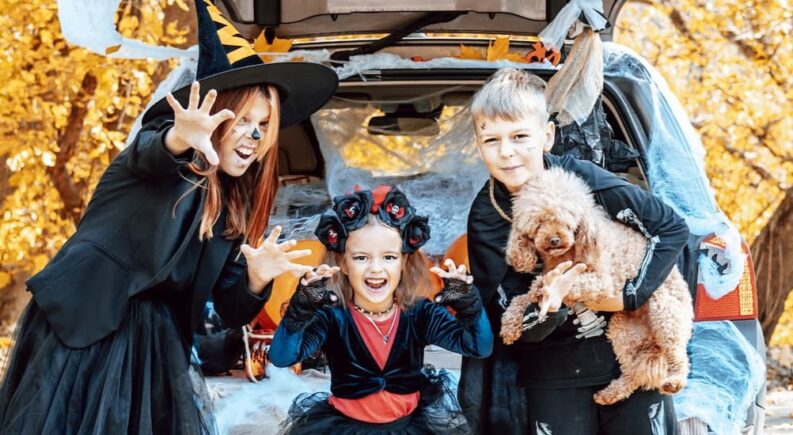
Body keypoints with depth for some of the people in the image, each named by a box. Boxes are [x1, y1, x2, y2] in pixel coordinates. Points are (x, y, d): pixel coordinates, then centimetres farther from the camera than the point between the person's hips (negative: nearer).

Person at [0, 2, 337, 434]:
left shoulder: (234, 207, 10)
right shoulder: (167, 159, -4)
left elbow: (233, 311, 8)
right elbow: (150, 154, -31)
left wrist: (257, 279, -14)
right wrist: (179, 140, -54)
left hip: (155, 346, 6)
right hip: (82, 326, -6)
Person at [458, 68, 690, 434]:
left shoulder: (584, 180, -15)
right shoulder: (486, 219, -9)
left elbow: (673, 228, -7)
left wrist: (628, 297, -16)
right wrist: (547, 308, -30)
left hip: (630, 352, -1)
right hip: (553, 373, 1)